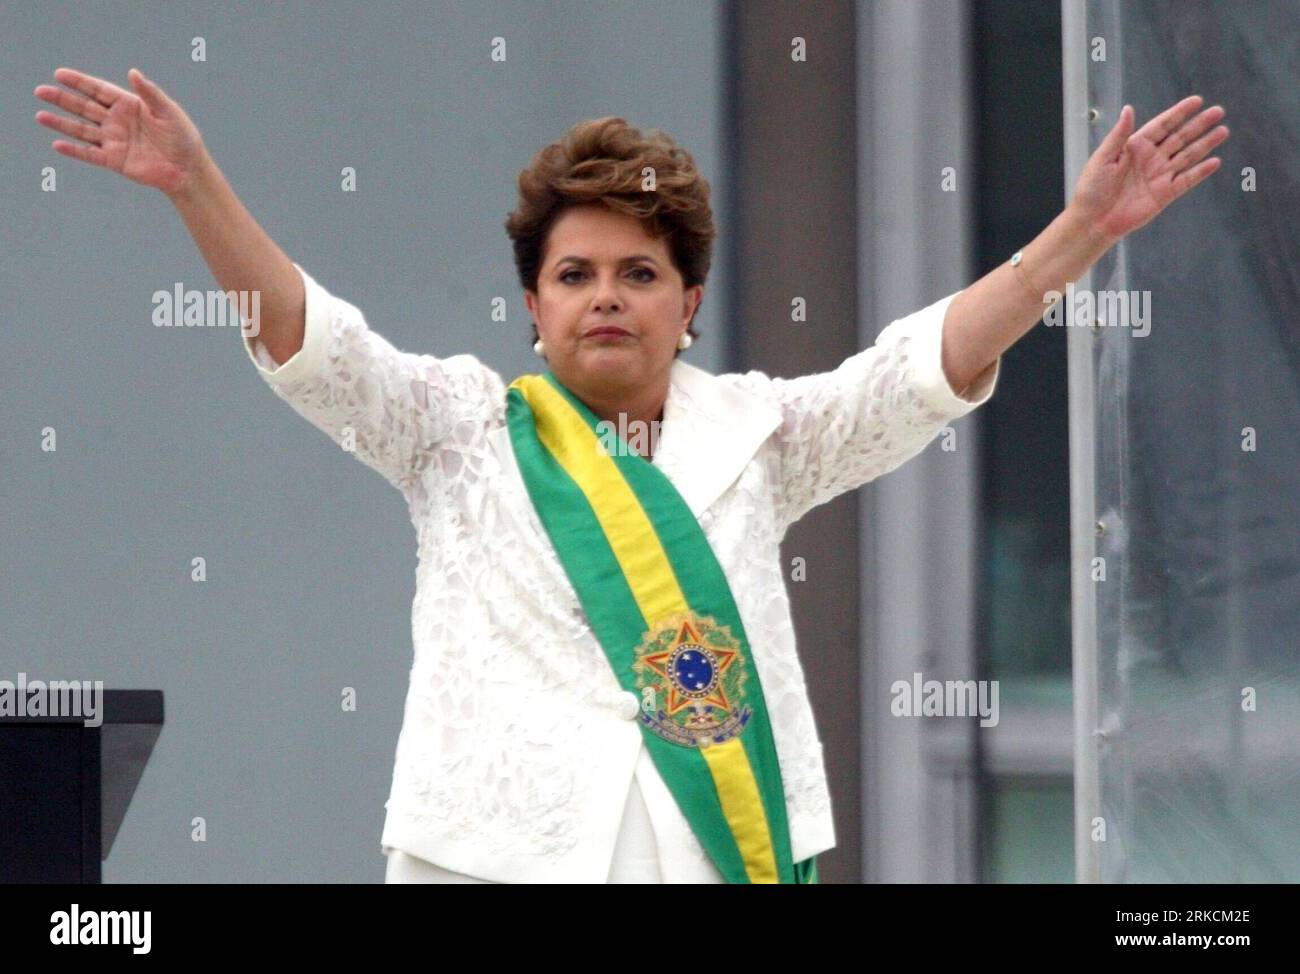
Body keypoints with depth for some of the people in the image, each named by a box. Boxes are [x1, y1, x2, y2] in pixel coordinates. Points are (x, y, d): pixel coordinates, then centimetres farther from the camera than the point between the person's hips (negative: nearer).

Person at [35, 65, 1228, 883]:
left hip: (724, 842, 2)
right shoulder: (461, 427, 11)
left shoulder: (753, 430, 16)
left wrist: (1081, 233, -3)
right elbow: (310, 341, 0)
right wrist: (195, 187, -15)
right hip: (497, 848, -2)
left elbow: (922, 369, 8)